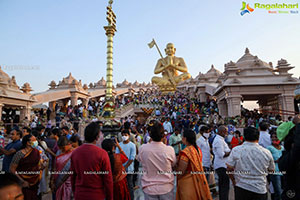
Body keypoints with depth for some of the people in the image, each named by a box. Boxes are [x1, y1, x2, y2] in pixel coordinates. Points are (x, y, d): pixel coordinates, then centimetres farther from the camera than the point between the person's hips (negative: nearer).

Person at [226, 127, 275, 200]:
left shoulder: (236, 150, -12)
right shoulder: (266, 152, -6)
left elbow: (229, 168, -9)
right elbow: (271, 170, 7)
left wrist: (234, 181, 8)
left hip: (241, 187, -1)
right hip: (260, 189, 1)